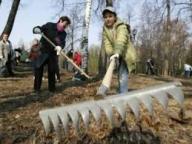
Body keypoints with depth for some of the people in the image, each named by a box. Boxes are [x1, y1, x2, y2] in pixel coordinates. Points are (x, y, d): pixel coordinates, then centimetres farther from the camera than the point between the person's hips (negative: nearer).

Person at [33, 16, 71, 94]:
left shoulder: (63, 34, 2)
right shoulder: (49, 25, -5)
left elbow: (62, 42, -15)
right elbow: (37, 29, -7)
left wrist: (60, 46, -39)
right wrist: (36, 29, -32)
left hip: (53, 53, 2)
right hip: (43, 51, -2)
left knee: (52, 70, 2)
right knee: (38, 68, -5)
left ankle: (52, 88, 14)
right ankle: (37, 88, 6)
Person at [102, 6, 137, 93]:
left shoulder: (121, 27, -20)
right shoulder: (105, 30, -1)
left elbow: (121, 41, -39)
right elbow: (107, 44, -13)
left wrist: (117, 52, -56)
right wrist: (111, 54, -31)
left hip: (126, 54, -7)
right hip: (117, 56, 7)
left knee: (123, 76, -20)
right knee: (120, 76, 18)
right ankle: (121, 94, 33)